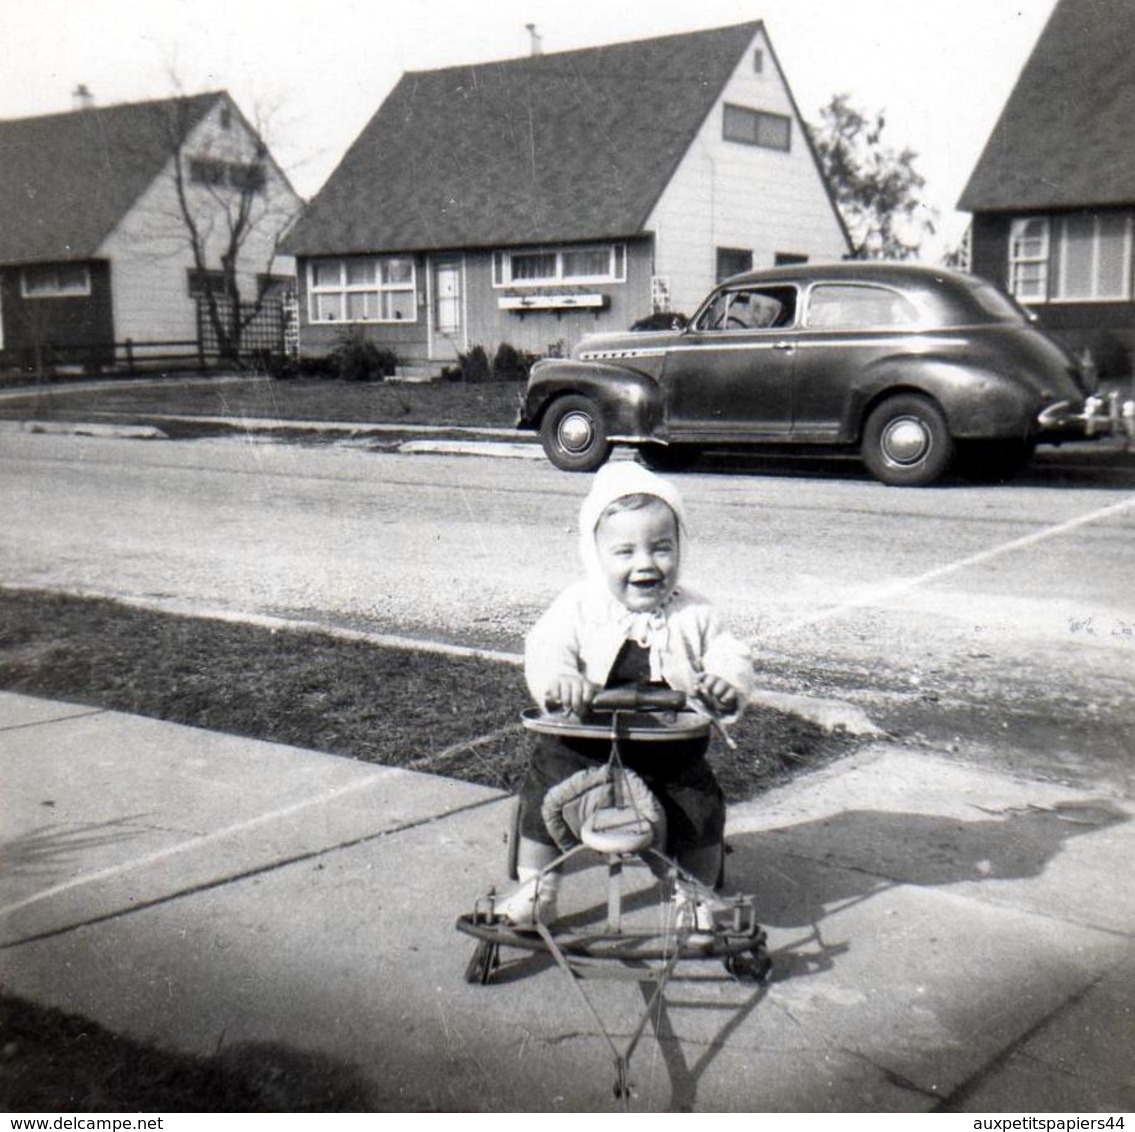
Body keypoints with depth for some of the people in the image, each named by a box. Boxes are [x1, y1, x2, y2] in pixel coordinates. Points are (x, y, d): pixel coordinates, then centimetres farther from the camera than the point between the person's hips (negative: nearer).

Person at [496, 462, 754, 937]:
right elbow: (546, 646, -16)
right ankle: (534, 891, 18)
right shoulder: (579, 606, -4)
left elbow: (730, 657, 0)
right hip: (582, 746, -1)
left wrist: (728, 684, -25)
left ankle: (695, 898, 19)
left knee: (702, 812, -9)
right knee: (543, 800, -7)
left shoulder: (694, 614, 2)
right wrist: (558, 679, -40)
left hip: (672, 753, 1)